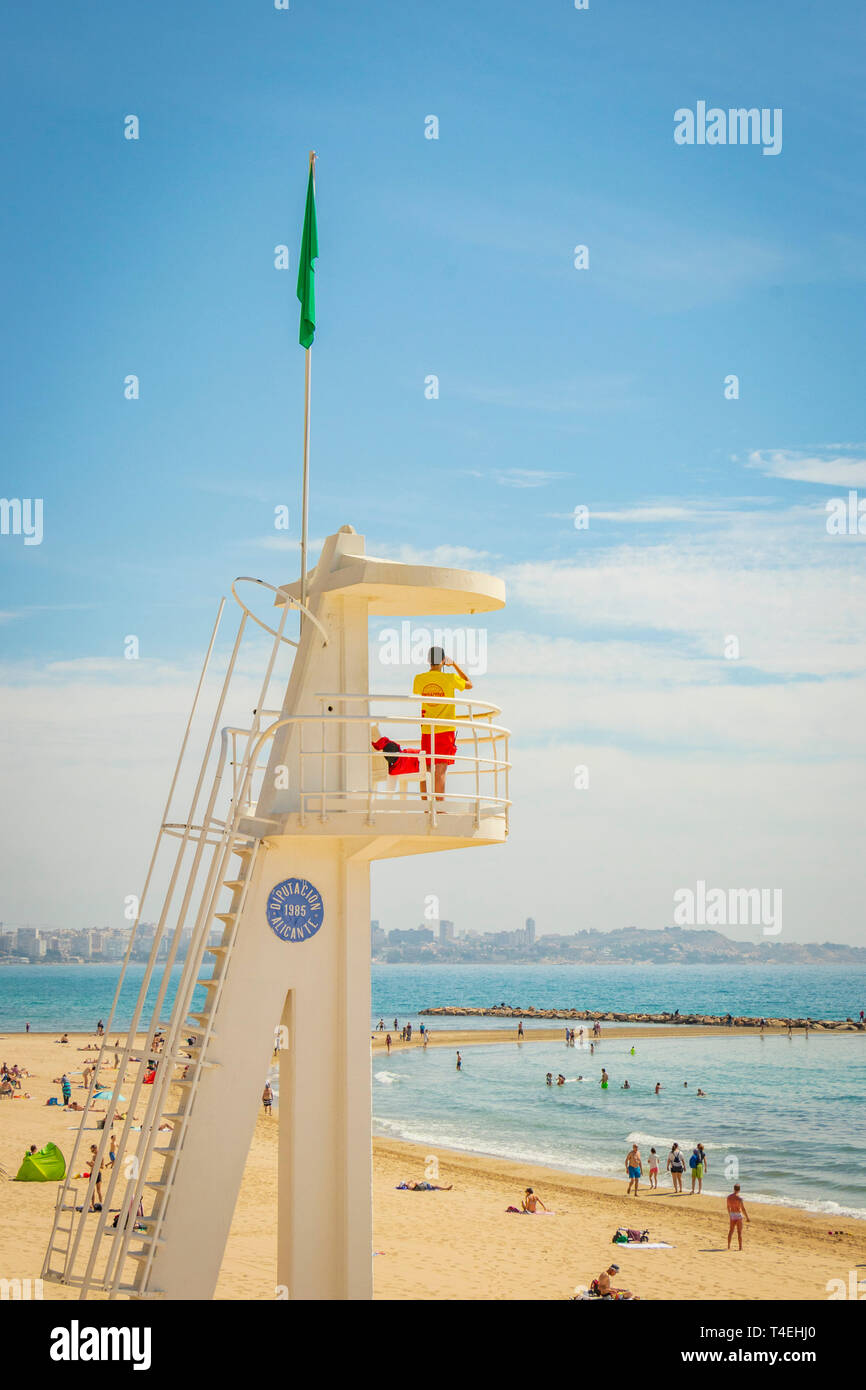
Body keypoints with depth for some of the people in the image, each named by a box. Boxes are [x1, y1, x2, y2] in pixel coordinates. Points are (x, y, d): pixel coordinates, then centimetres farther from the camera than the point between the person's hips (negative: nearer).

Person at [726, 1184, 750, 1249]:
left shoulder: (728, 1197, 0)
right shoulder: (739, 1198, -19)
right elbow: (743, 1209, -17)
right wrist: (747, 1218, -7)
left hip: (732, 1216, 5)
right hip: (738, 1215, -5)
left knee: (731, 1231, 15)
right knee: (739, 1232, 3)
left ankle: (729, 1246, 17)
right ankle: (740, 1247, 5)